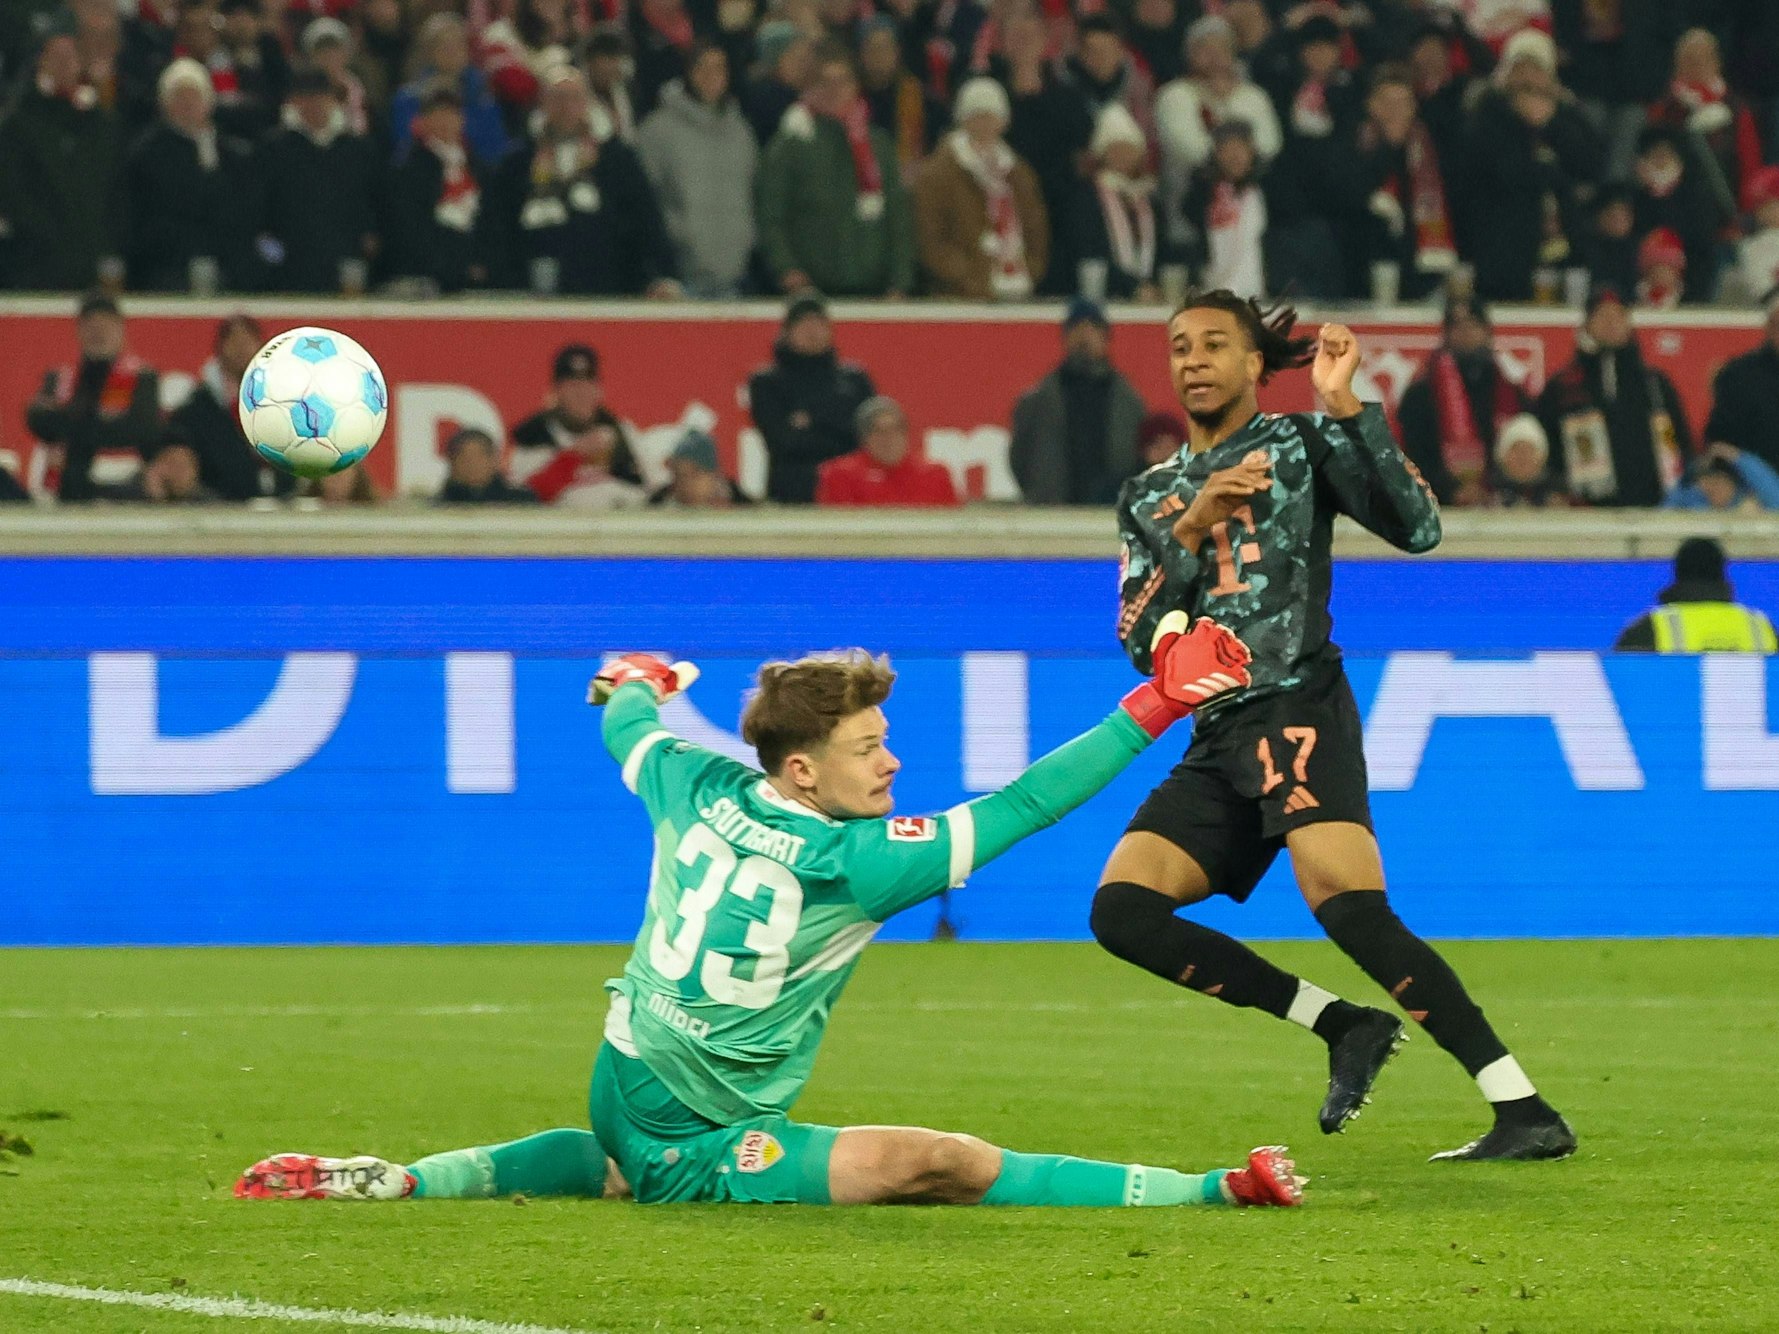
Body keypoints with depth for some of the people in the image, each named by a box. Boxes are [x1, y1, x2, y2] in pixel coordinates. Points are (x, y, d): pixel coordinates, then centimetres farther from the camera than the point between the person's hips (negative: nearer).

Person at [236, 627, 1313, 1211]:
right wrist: (1155, 708, -16)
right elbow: (1022, 807, -19)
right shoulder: (851, 864, -20)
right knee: (944, 1165, -23)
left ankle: (394, 1180, 31)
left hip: (619, 1106, 8)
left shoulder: (700, 789, -4)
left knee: (616, 1162, 43)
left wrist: (637, 683, 44)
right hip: (694, 1148, -8)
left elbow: (624, 722, 21)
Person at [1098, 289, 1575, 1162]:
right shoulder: (1150, 496, 20)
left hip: (1297, 707, -7)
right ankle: (1343, 1026, -4)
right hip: (1217, 740, 7)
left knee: (1350, 908, -26)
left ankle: (1527, 1113, -27)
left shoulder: (1299, 444, 5)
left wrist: (1345, 408, -14)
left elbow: (1417, 527, -10)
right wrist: (1192, 529, -4)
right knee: (1121, 909, -10)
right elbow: (1139, 641, 8)